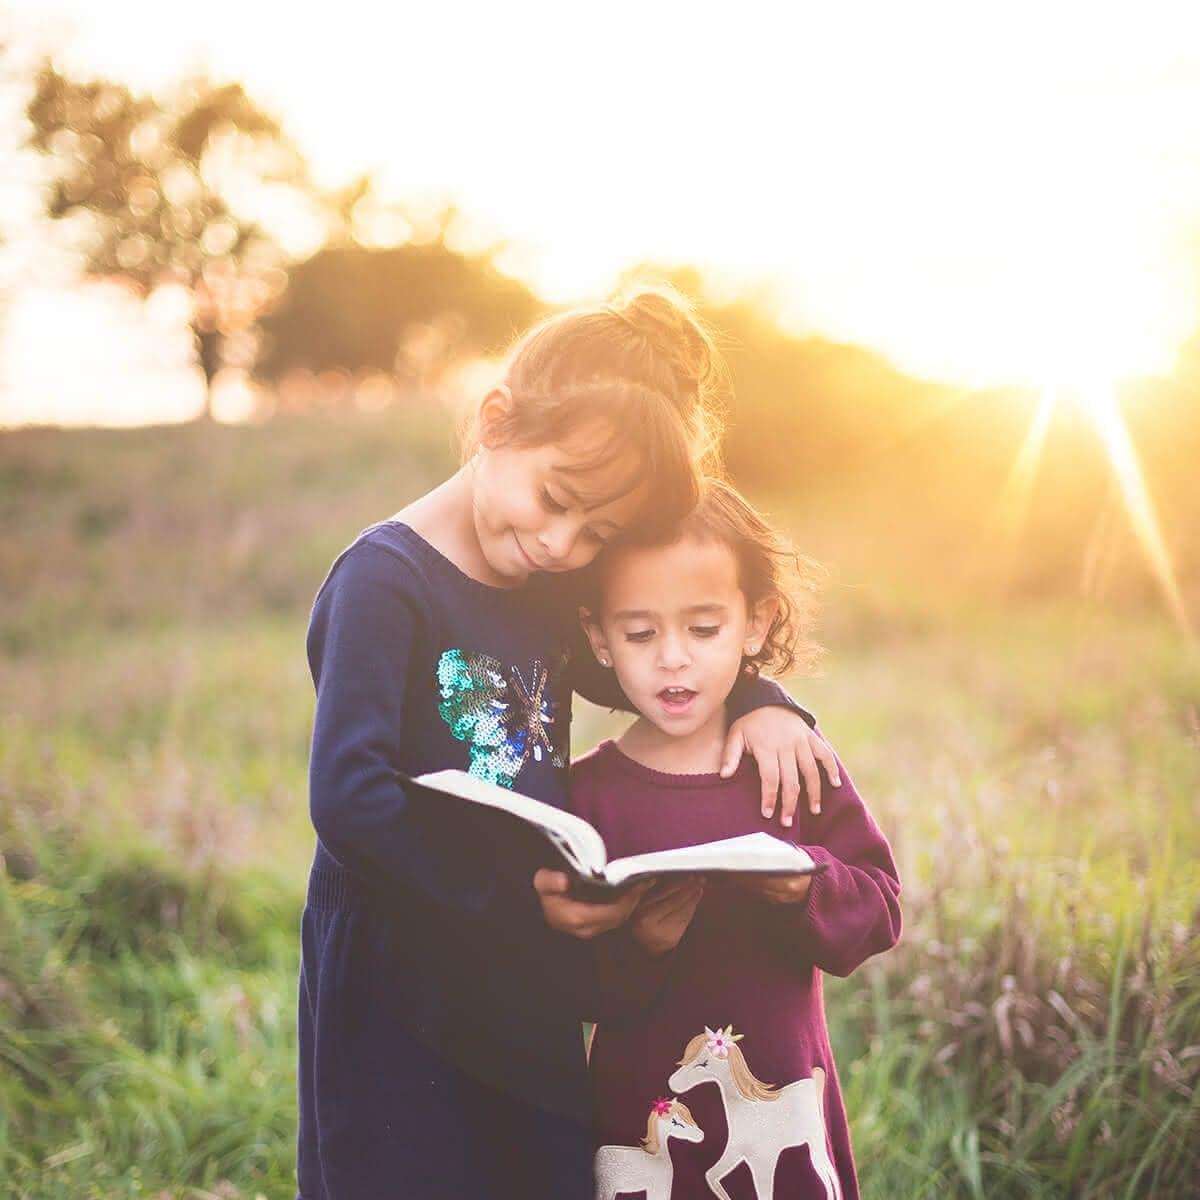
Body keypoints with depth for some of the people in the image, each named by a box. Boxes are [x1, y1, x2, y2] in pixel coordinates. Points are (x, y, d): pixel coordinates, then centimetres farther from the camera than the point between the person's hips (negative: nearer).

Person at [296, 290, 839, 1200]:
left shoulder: (549, 591, 7)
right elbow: (349, 795, -24)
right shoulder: (385, 579, -16)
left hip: (535, 1002, 7)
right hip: (400, 1011, -7)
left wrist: (757, 701, 3)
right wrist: (516, 893, -28)